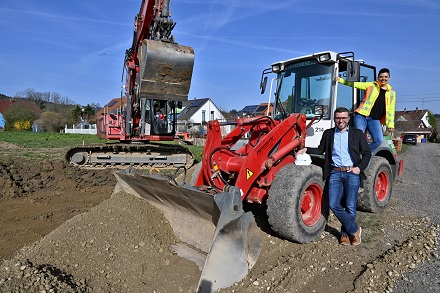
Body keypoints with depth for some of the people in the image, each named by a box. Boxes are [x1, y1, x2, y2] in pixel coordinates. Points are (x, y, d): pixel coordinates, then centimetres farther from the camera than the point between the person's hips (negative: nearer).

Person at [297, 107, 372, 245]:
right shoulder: (328, 134, 14)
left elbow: (367, 153, 10)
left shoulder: (357, 134, 9)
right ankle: (354, 230, 9)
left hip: (352, 173, -1)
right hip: (335, 173, 1)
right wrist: (306, 150, 5)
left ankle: (345, 232, 20)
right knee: (333, 204, -10)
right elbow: (321, 150, 20)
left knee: (350, 206, -4)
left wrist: (360, 167, -4)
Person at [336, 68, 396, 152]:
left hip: (375, 120, 3)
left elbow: (391, 110, 14)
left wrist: (390, 124, 9)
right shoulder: (371, 85, 9)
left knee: (379, 140, -10)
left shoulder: (392, 93, 15)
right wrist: (340, 80, -1)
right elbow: (355, 84, 7)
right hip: (361, 116, -3)